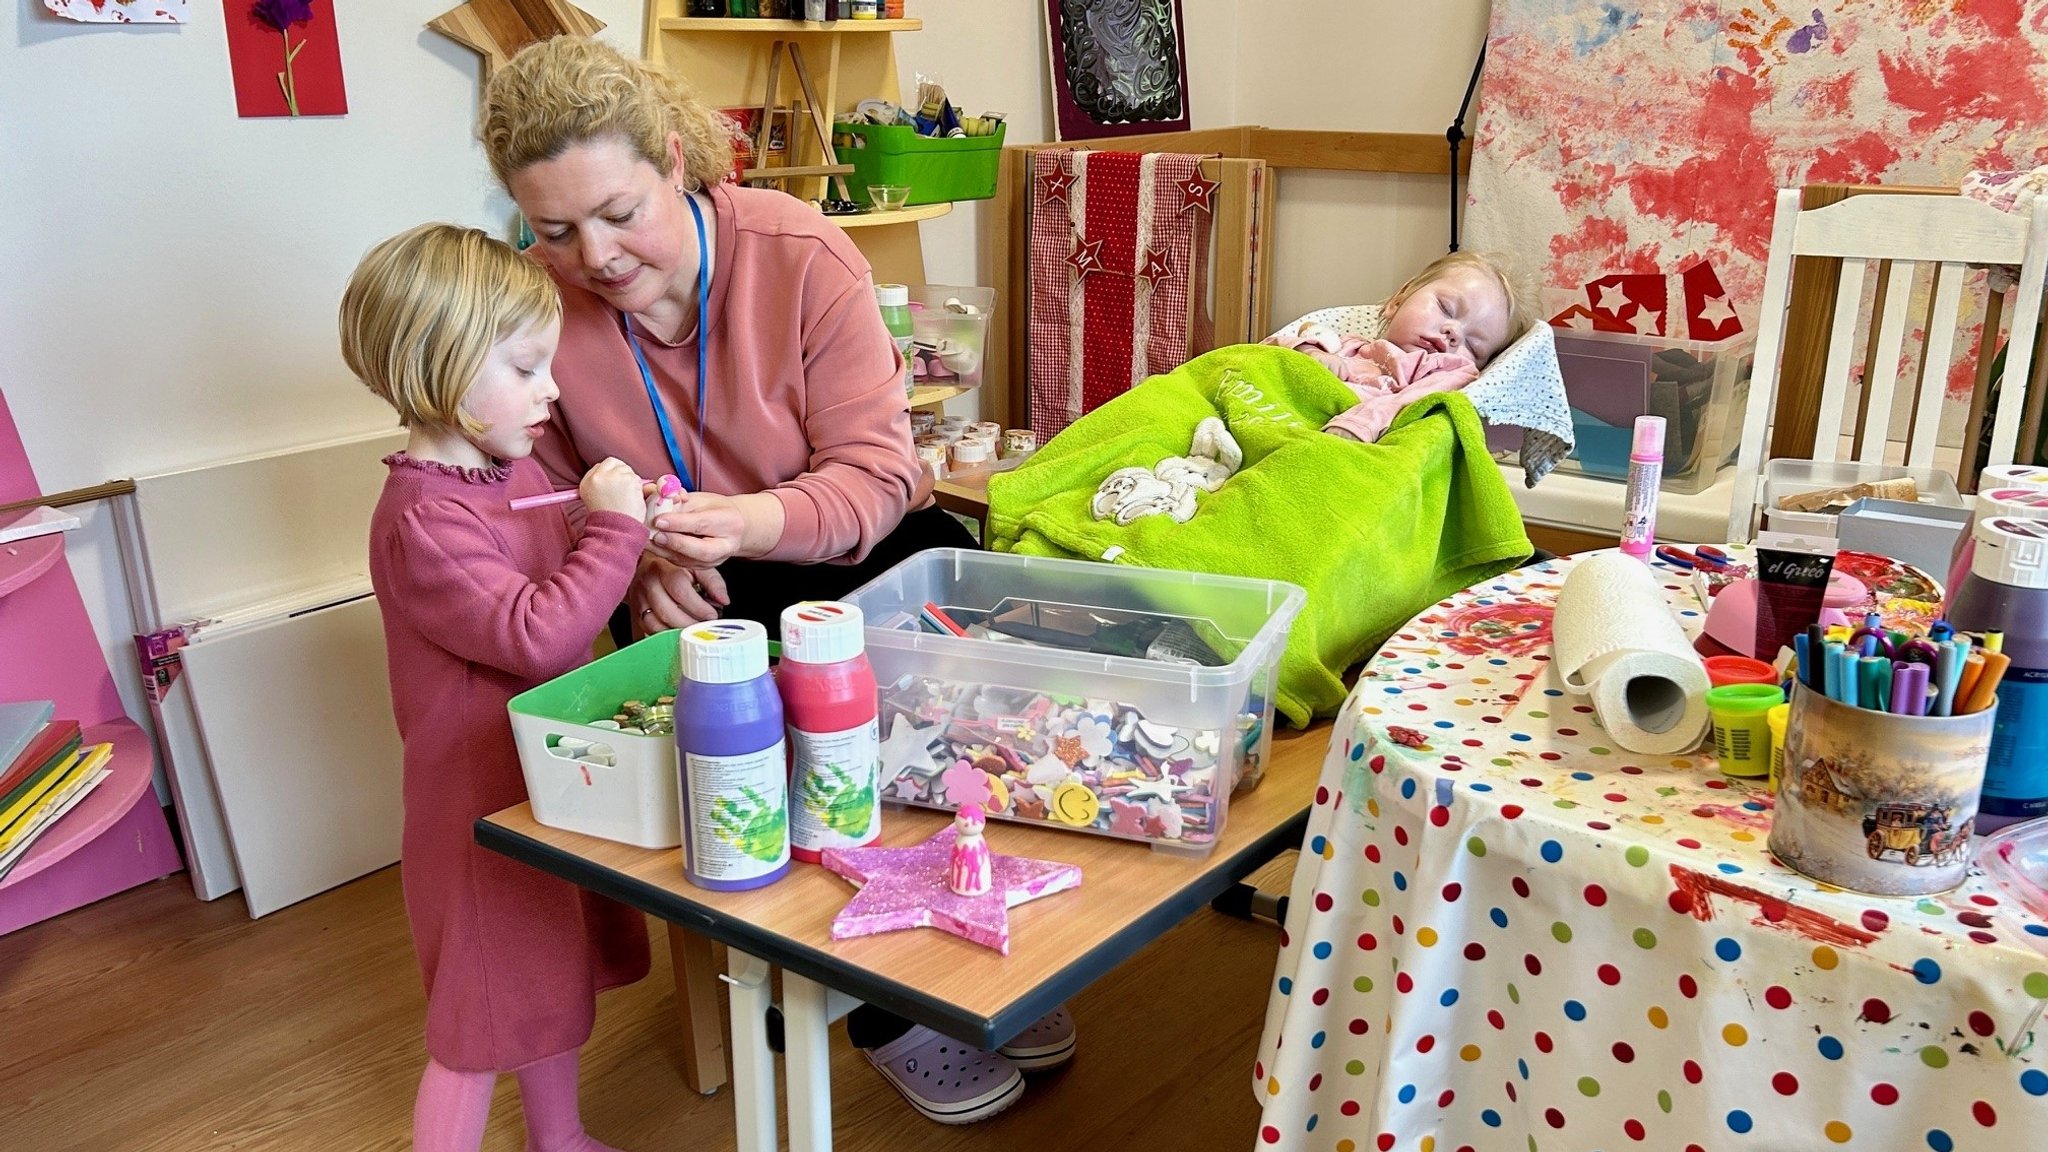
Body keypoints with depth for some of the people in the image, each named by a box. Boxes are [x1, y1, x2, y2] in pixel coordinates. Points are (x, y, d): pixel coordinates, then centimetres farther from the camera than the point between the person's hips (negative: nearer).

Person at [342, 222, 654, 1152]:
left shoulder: (514, 464, 3)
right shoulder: (423, 519, -25)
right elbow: (537, 633, -30)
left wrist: (627, 529, 0)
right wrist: (614, 529, -28)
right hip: (483, 796, -9)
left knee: (561, 967, 25)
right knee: (480, 1020, 4)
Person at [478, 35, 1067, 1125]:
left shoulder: (804, 256, -16)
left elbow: (875, 470, -17)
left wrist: (757, 520, -38)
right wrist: (634, 556, -18)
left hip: (856, 545, 0)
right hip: (697, 594, 1)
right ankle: (888, 1008, -6)